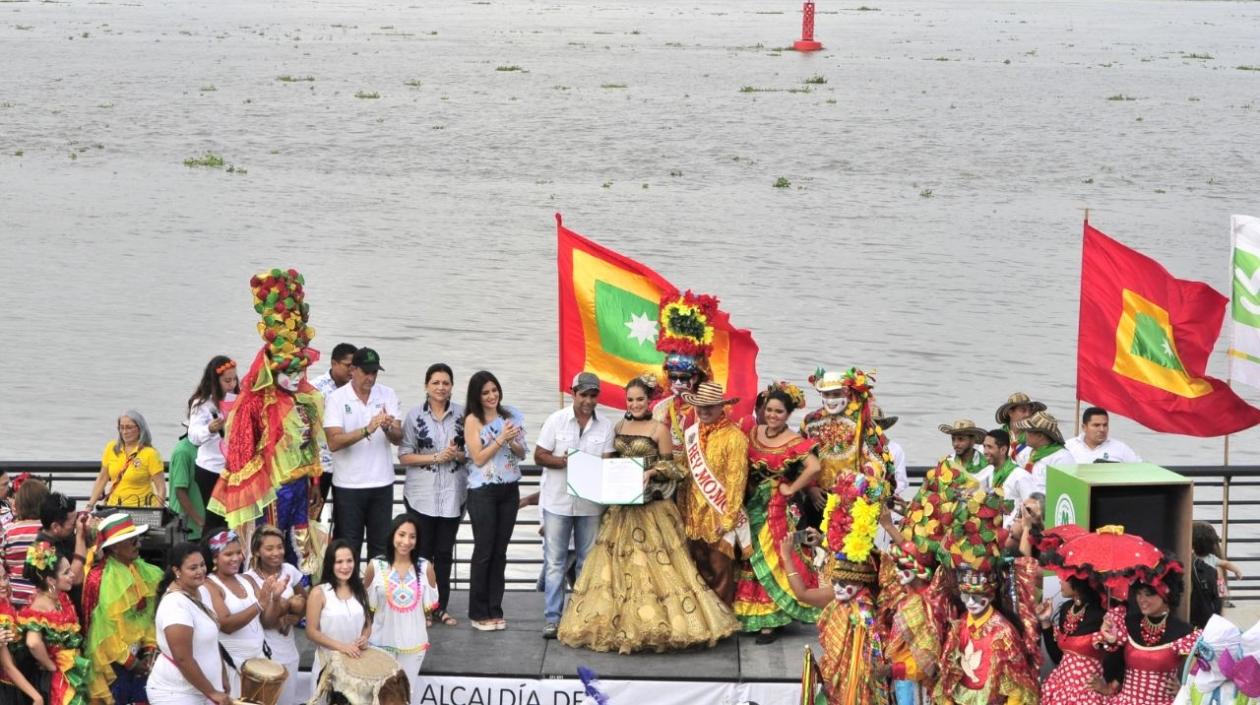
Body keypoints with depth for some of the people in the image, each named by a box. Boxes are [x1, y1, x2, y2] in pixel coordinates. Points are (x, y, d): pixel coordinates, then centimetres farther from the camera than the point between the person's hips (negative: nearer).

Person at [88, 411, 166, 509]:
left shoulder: (150, 453, -4)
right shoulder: (112, 448, 9)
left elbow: (161, 487, -7)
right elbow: (102, 479, 16)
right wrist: (90, 506, 10)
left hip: (140, 509, -4)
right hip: (113, 507, 4)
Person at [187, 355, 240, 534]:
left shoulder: (238, 400, 8)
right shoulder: (202, 403, -7)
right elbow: (194, 436, -17)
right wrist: (210, 429, -35)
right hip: (211, 471, -5)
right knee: (214, 519, -1)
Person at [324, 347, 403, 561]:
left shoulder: (388, 395, 3)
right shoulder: (336, 399, -6)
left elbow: (398, 438, -3)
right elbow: (334, 442, -17)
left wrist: (388, 428, -26)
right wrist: (367, 430, -29)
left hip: (382, 484, 3)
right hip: (348, 485, -3)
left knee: (381, 546, 10)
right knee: (348, 547, 4)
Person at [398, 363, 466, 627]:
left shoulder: (462, 415, 3)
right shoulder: (414, 416, -2)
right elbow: (404, 456, -4)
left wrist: (457, 454, -12)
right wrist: (436, 457, -14)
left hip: (452, 494, 2)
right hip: (422, 494, -2)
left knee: (445, 552, 8)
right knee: (423, 551, 3)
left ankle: (441, 606, 17)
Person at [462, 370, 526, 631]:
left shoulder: (511, 416, 7)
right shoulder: (473, 420, -4)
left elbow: (522, 453, 10)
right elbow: (478, 458, -9)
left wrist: (512, 442, -10)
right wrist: (500, 439, -16)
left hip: (509, 490, 4)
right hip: (483, 491, -4)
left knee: (500, 551, 7)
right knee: (484, 551, -2)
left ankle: (495, 610, 12)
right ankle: (478, 613, 5)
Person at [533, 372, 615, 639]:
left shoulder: (606, 426, 3)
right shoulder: (556, 420, -1)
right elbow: (540, 456, -3)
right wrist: (564, 461, -18)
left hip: (591, 503, 2)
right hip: (558, 502, -2)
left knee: (588, 562, 7)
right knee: (555, 562, 0)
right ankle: (552, 617, 3)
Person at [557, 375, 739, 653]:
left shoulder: (659, 429, -5)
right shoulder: (619, 427, 11)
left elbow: (670, 467, -5)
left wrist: (650, 472, -22)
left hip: (652, 504, -6)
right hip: (622, 503, 6)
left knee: (652, 561, -6)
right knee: (618, 560, 4)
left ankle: (657, 620, -2)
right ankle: (619, 622, 10)